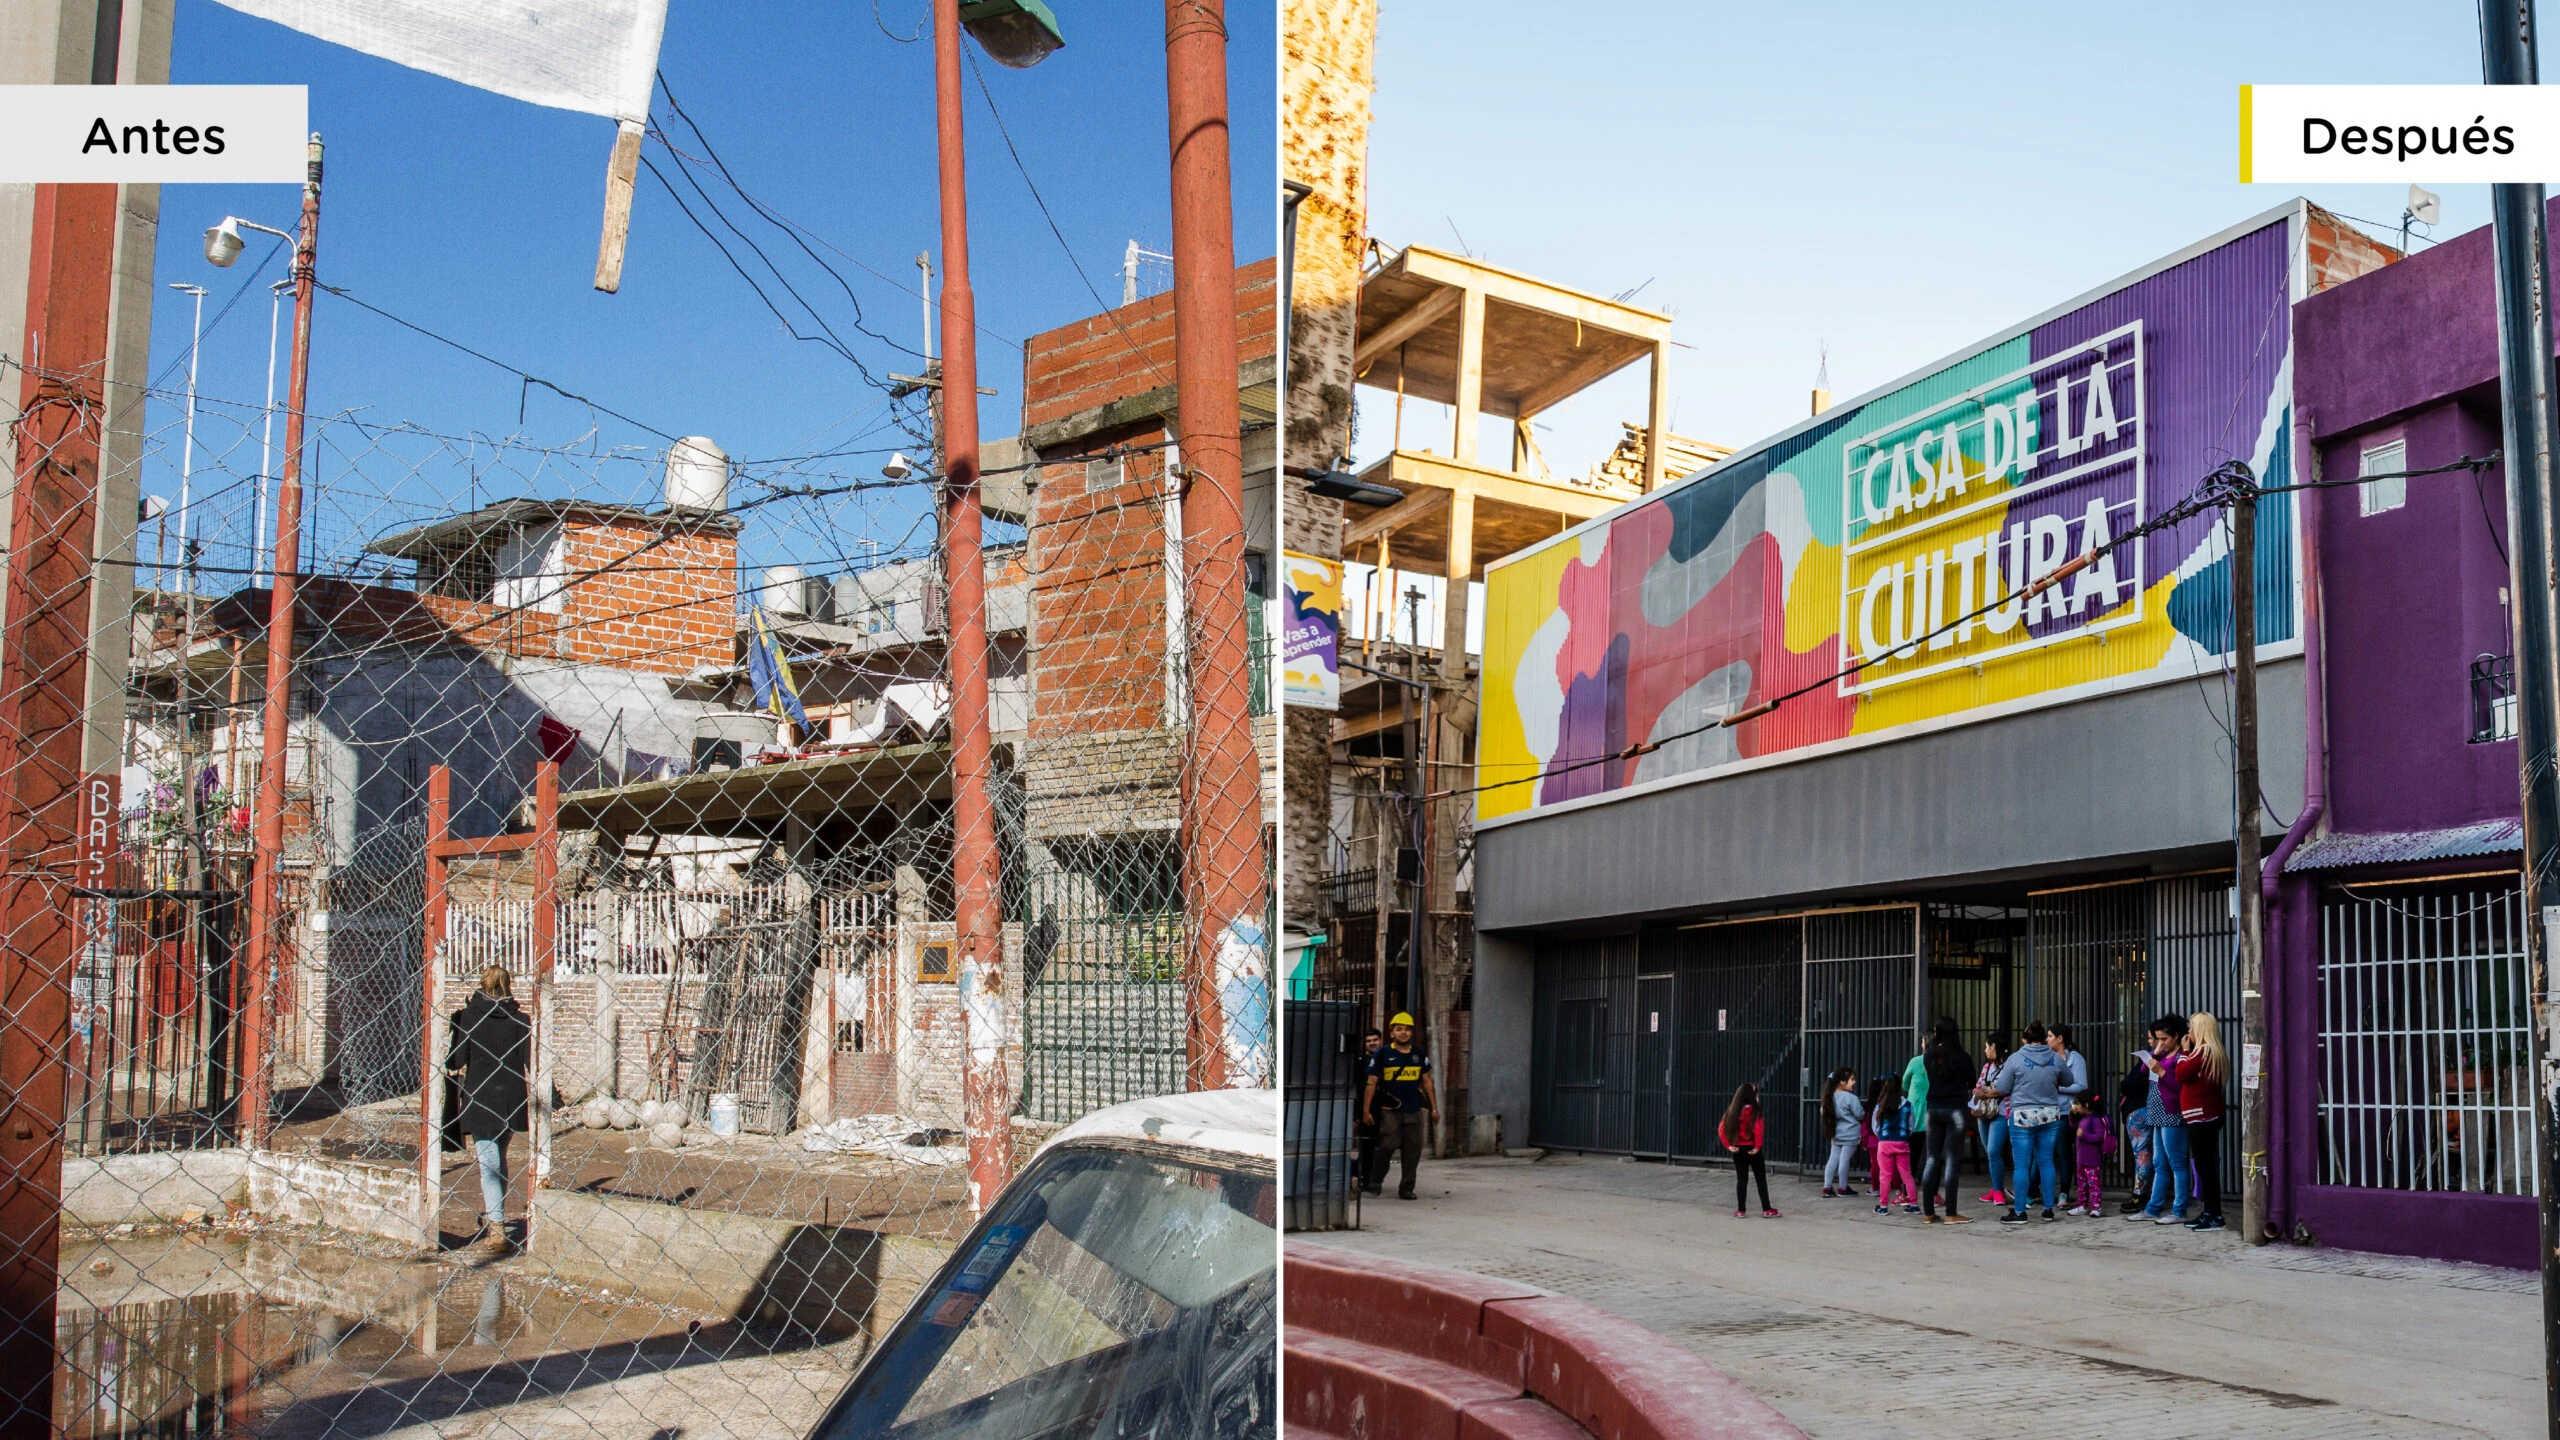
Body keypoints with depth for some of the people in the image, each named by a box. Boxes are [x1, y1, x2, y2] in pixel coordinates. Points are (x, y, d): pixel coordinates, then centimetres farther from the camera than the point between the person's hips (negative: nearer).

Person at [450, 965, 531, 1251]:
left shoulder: (468, 1014, -4)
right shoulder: (519, 1016, 2)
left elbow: (457, 1058, -3)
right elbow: (529, 1059, 0)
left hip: (479, 1097, -3)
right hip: (511, 1098, 3)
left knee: (488, 1161, -3)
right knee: (498, 1157, 20)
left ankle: (495, 1228, -10)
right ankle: (493, 1219, 29)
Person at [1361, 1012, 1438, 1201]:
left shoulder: (1419, 1056, 13)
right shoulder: (1383, 1055, 1)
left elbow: (1427, 1082, 18)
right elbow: (1371, 1084, 1)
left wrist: (1434, 1108, 14)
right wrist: (1366, 1110, -3)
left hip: (1413, 1110, 4)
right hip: (1389, 1110, -4)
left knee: (1412, 1151, 3)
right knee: (1388, 1145, -14)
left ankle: (1406, 1189, 14)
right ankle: (1375, 1181, 7)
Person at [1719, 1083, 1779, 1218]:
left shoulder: (1732, 1111, 4)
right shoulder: (1755, 1111, -12)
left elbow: (1721, 1129, 0)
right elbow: (1758, 1129, -23)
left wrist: (1729, 1145, 0)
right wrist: (1758, 1146, -14)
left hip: (1738, 1150, 4)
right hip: (1752, 1149, -4)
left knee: (1741, 1179, 10)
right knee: (1761, 1179, 8)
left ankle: (1741, 1210, 11)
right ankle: (1766, 1209, 12)